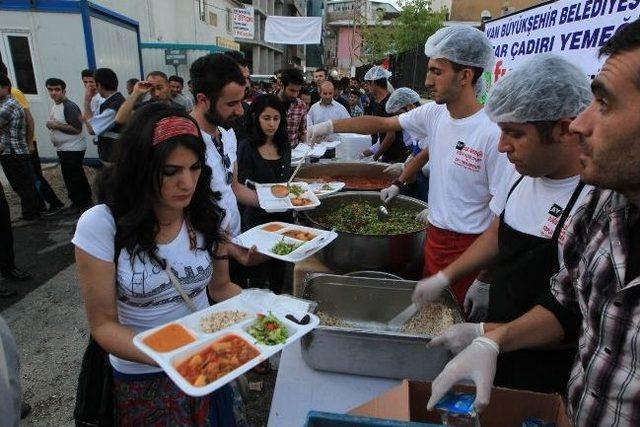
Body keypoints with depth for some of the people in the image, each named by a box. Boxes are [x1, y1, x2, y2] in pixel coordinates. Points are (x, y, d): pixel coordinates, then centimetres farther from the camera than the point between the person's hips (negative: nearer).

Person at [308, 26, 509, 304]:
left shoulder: (492, 134, -22)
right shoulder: (434, 113, -2)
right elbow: (382, 124, 9)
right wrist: (331, 126, 4)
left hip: (468, 245, -6)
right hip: (434, 234, 7)